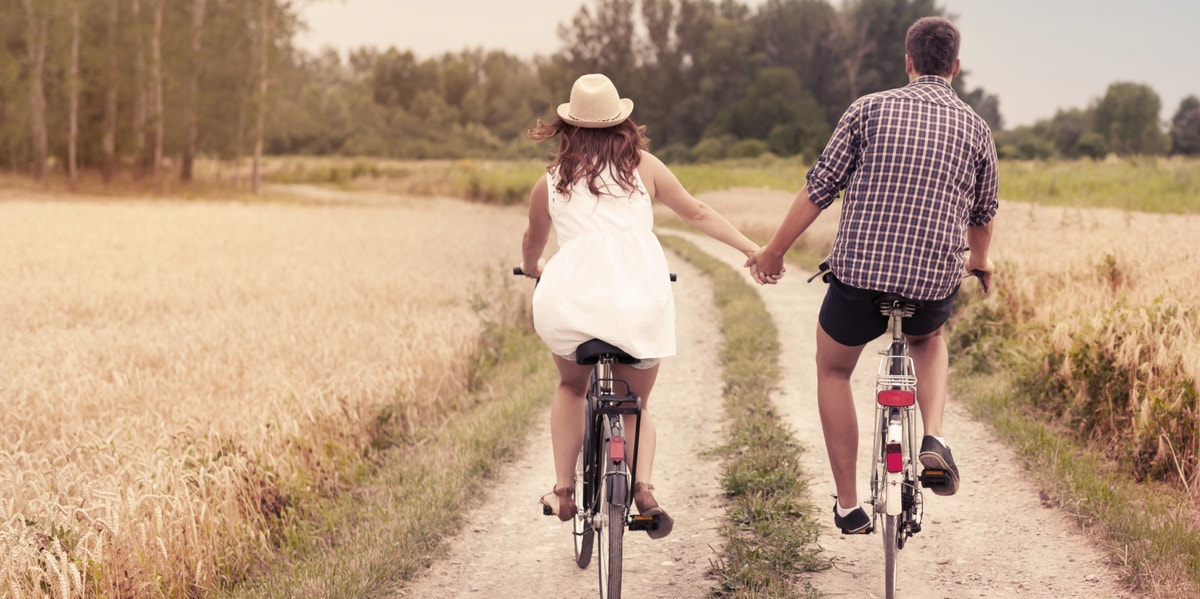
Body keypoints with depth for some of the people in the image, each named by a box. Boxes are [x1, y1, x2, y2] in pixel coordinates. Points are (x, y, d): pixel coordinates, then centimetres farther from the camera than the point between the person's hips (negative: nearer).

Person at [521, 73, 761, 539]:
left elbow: (532, 245, 32)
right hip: (640, 301, 0)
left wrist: (533, 269, 53)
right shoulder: (642, 165, 13)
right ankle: (644, 486, -4)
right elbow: (696, 213, 16)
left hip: (571, 297, 0)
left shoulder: (551, 182, 16)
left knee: (571, 386, 30)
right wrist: (752, 249, 23)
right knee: (637, 403, 21)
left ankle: (563, 490, 23)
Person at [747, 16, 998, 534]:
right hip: (934, 285, 2)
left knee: (832, 371, 24)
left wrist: (773, 252, 12)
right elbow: (982, 213, 21)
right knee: (929, 341, 37)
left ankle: (848, 506, 23)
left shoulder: (870, 109, 1)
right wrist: (978, 261, 42)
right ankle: (934, 438, 10)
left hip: (859, 274, -2)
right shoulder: (975, 128, 7)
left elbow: (818, 189, 0)